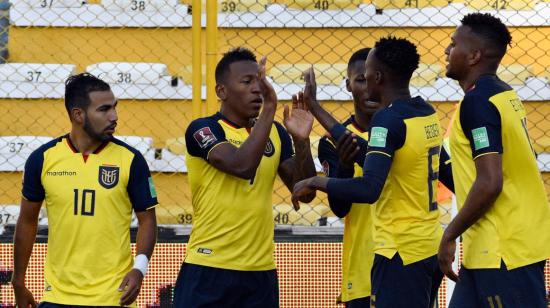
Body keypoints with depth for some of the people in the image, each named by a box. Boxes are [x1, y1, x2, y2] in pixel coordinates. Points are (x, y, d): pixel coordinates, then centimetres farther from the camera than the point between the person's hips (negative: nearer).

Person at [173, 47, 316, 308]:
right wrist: (269, 108, -21)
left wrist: (301, 141, -8)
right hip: (208, 269, -5)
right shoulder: (203, 130, -6)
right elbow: (242, 165, -23)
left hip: (261, 271, 5)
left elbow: (305, 193, 7)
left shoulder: (275, 133, 11)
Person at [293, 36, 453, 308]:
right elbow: (374, 153, 24)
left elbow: (369, 189, -26)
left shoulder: (389, 119, -15)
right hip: (430, 248, 9)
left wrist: (317, 182, -11)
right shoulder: (427, 114, 10)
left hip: (402, 254, -9)